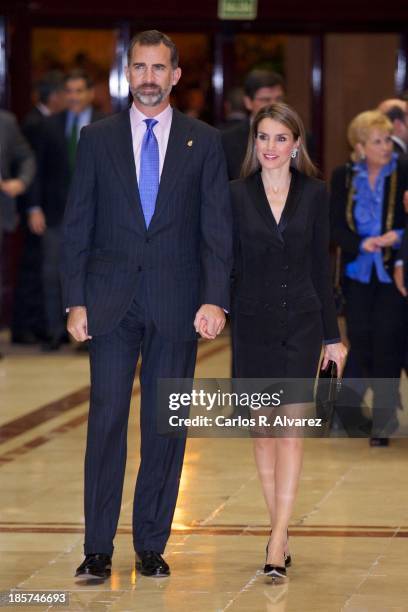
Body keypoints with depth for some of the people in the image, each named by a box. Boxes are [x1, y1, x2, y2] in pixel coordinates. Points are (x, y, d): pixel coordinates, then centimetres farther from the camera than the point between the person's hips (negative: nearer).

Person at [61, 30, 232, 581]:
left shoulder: (204, 142, 6)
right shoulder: (98, 139, 6)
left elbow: (217, 229, 3)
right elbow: (77, 226, 6)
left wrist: (215, 300, -7)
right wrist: (75, 301, -2)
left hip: (176, 303, 0)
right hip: (111, 302, 0)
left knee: (165, 427, 3)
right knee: (106, 420, -3)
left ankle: (151, 545, 12)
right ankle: (98, 550, 1)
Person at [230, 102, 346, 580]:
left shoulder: (313, 194, 2)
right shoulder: (237, 195, 1)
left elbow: (321, 265, 6)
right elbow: (227, 262, 2)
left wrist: (332, 334, 6)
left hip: (301, 321, -1)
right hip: (253, 322, 1)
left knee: (290, 425, -9)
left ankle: (277, 540, -13)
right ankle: (279, 530, 17)